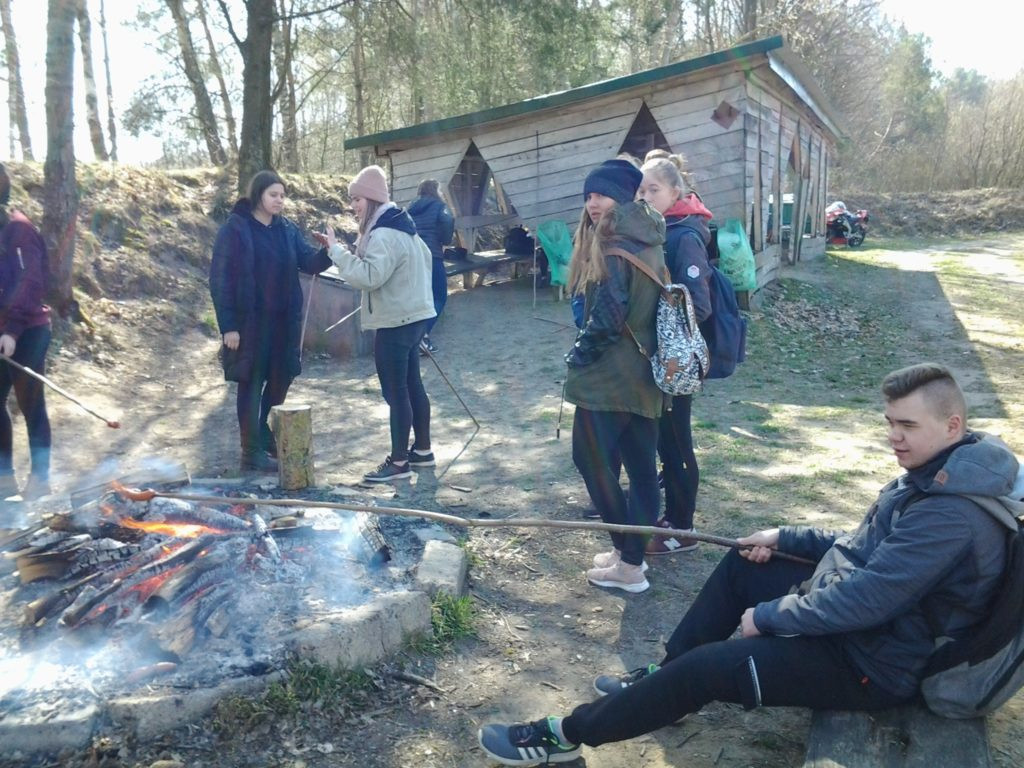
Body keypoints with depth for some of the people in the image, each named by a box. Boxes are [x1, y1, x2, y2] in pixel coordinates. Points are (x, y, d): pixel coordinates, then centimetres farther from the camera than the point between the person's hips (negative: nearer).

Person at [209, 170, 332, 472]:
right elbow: (220, 279, -11)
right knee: (251, 384, 3)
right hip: (250, 322, -6)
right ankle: (252, 452, 12)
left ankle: (268, 441, 30)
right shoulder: (235, 229, -9)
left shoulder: (287, 229, 7)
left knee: (280, 381, 12)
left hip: (284, 321, 6)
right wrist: (228, 326, -15)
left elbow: (309, 262, 1)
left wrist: (328, 252, -22)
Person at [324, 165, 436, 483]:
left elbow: (368, 276, -29)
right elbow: (423, 259, 24)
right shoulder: (401, 227, 14)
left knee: (396, 392, -4)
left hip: (395, 322, -11)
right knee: (412, 385, 15)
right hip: (412, 316, 11)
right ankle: (422, 450, 25)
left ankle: (399, 462, 3)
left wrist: (337, 250, -21)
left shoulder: (384, 235, -19)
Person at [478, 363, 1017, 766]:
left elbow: (864, 601, -31)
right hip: (858, 612, 10)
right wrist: (785, 538, 8)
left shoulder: (952, 515, -29)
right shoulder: (933, 477, 5)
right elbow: (864, 550, 16)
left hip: (873, 662, -10)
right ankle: (664, 680, 22)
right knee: (741, 567, 16)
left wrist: (767, 616, -19)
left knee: (707, 665, -16)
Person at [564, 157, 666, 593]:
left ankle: (629, 563, 4)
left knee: (593, 458, -1)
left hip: (608, 375, -9)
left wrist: (580, 353, -7)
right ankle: (633, 552, 24)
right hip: (643, 374, 10)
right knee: (640, 464, 12)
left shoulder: (614, 246, -16)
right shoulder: (646, 242, 13)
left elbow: (608, 313, -20)